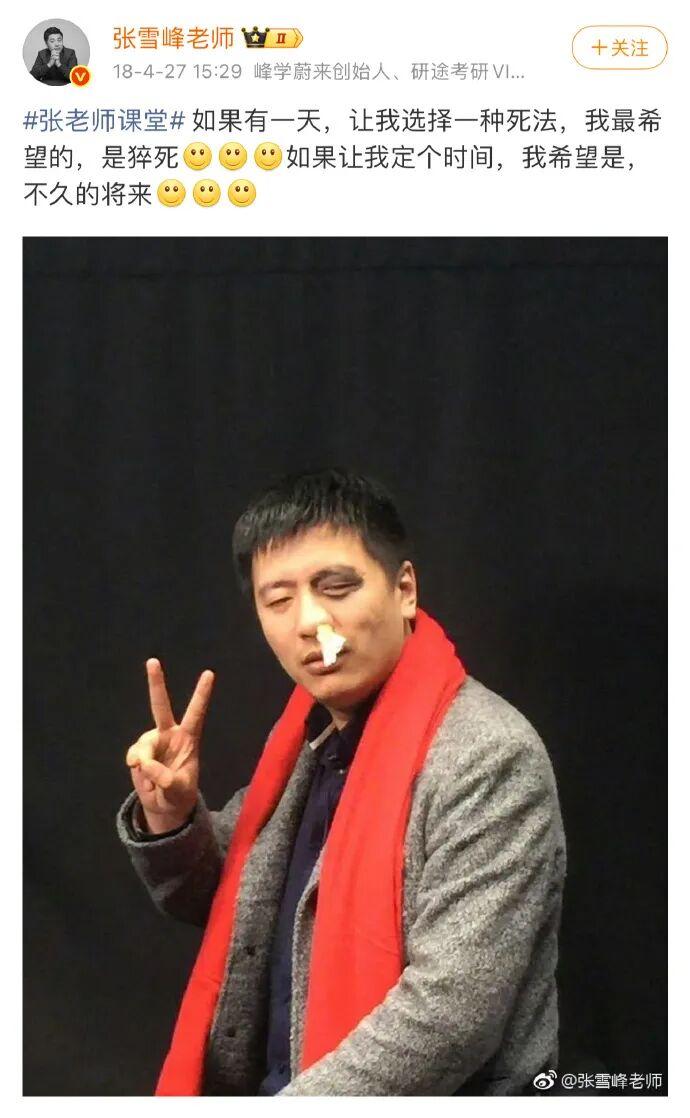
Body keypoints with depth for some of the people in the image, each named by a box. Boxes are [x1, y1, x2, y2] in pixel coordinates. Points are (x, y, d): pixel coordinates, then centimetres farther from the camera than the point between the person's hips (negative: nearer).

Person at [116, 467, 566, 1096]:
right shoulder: (307, 733, 5)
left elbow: (449, 1013, -24)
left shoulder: (487, 759, -18)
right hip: (270, 1080, 6)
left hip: (437, 1101, -6)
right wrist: (169, 821, -3)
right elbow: (220, 904, 16)